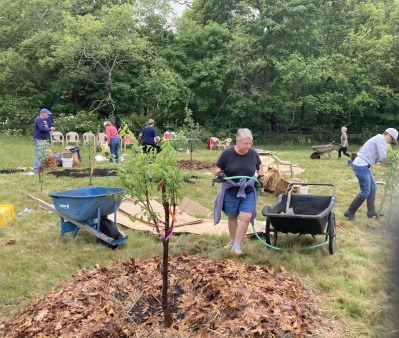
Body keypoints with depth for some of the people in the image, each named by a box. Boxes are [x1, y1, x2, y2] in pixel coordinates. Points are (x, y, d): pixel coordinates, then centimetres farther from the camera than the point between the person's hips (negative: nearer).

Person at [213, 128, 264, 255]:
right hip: (231, 191, -1)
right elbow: (217, 168, -1)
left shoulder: (253, 153, -4)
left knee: (246, 217, -11)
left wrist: (260, 177, 2)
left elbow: (259, 166, 17)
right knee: (232, 217, 13)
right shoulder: (227, 153, -11)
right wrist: (219, 173, -22)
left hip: (248, 192, 1)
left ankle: (237, 245, -1)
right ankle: (233, 240, 34)